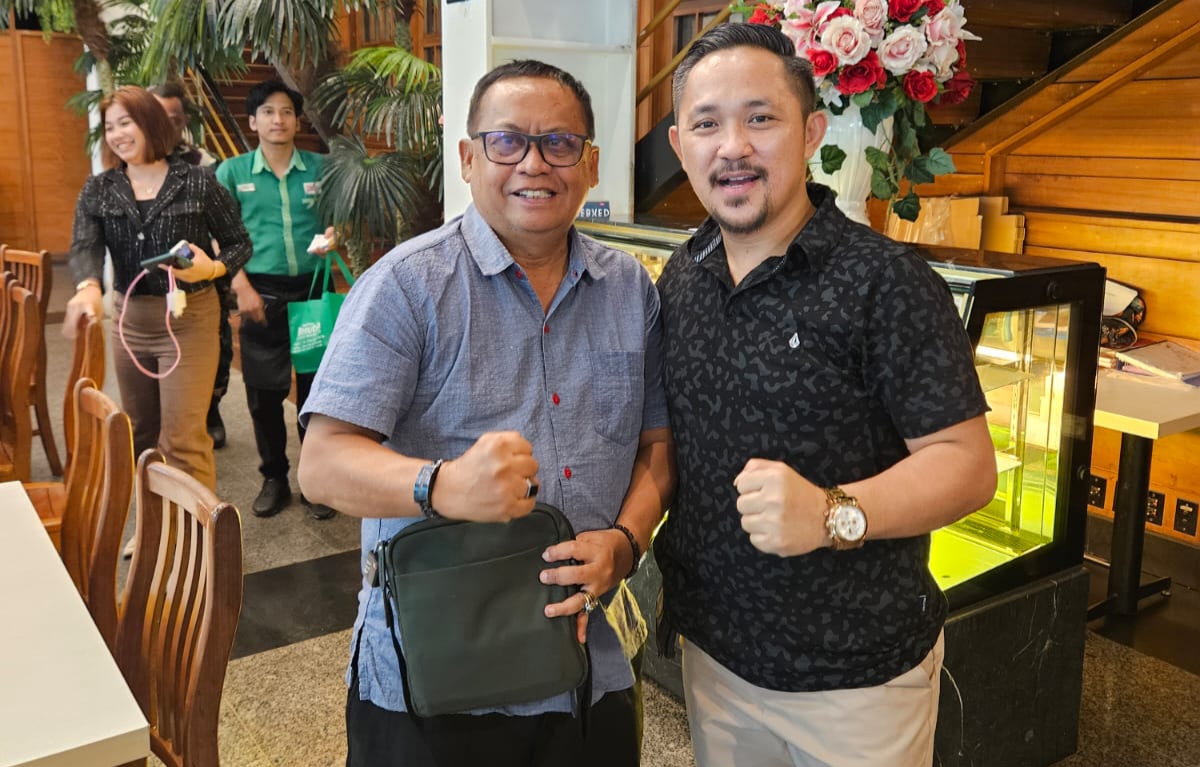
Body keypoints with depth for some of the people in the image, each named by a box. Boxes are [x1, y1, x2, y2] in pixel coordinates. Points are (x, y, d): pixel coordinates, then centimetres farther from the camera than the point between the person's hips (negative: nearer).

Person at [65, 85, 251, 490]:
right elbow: (84, 245, -12)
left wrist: (213, 268, -22)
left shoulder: (198, 183, -4)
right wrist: (88, 286, -35)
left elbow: (239, 243, 1)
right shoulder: (98, 190, 4)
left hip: (188, 320, -4)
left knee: (182, 439, -8)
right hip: (129, 320, 5)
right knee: (141, 433, 17)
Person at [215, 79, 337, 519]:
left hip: (312, 288, 0)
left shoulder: (320, 168, 4)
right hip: (262, 292, 0)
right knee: (264, 393, 7)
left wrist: (333, 236, -12)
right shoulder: (232, 173, 2)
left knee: (315, 389, 5)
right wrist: (242, 288, -10)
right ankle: (274, 479, 23)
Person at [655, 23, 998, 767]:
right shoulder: (679, 279, 1)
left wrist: (835, 514, -33)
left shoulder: (885, 282, -18)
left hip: (856, 672, -5)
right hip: (713, 647, 5)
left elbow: (967, 462, -18)